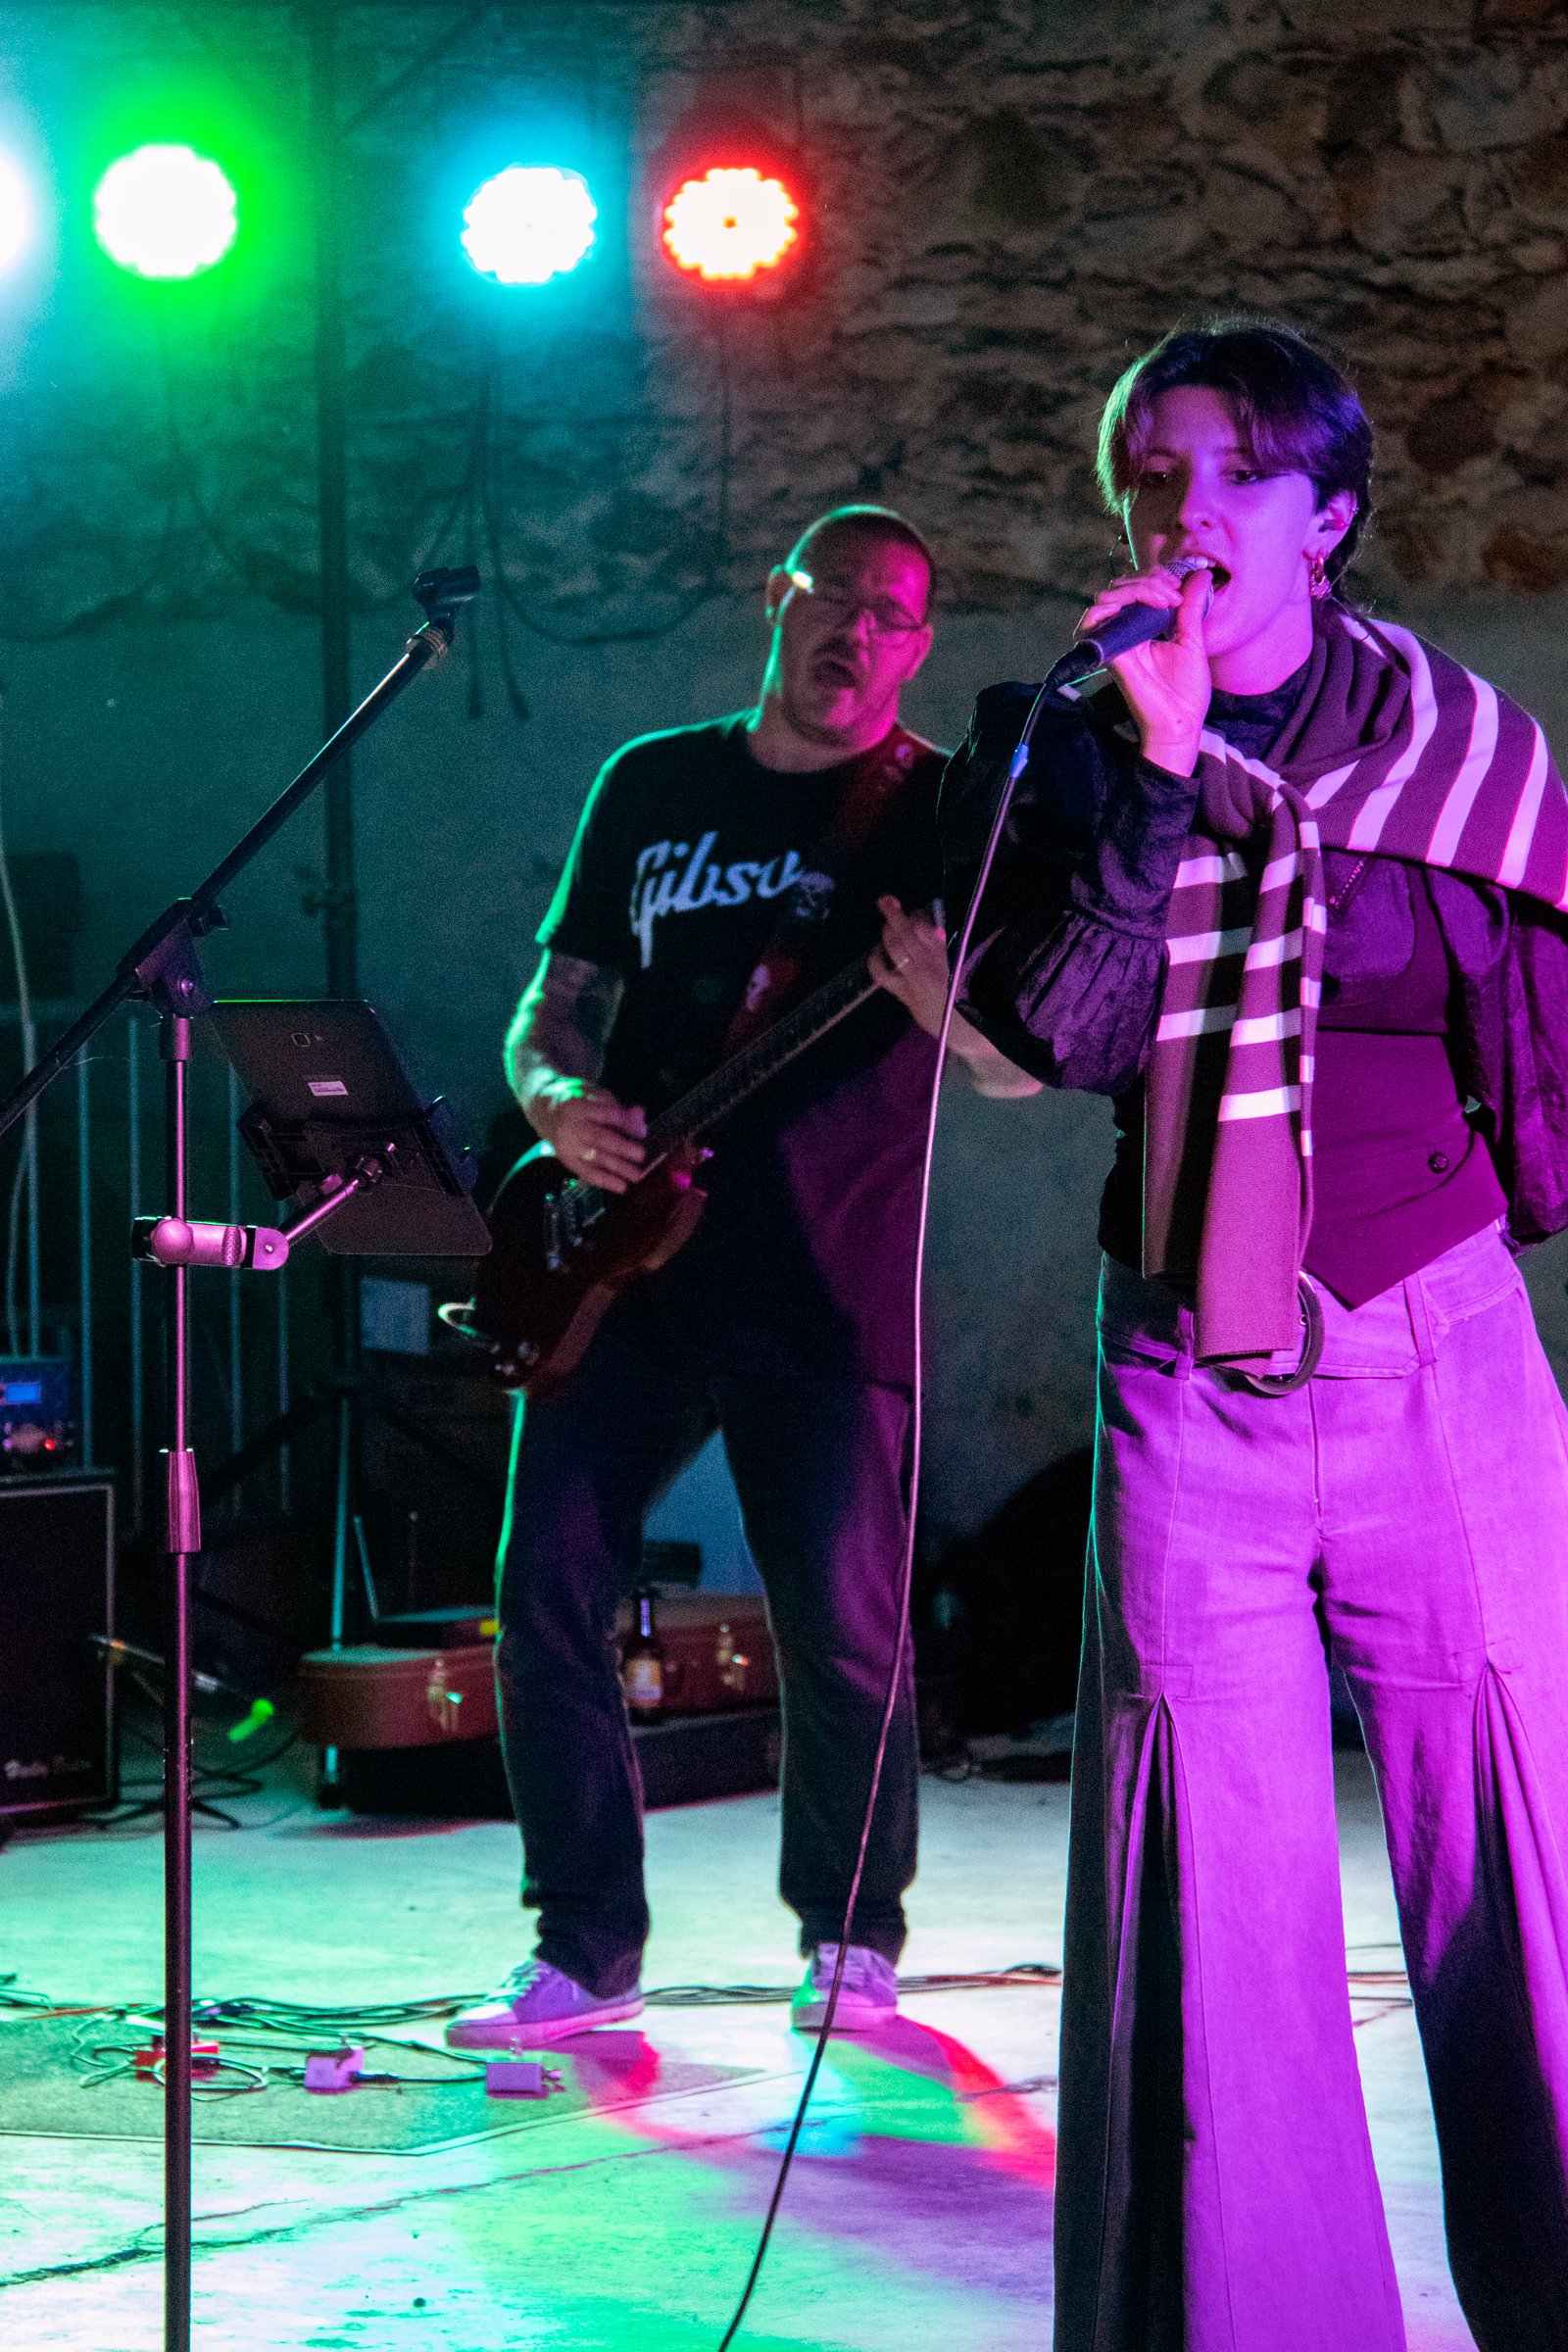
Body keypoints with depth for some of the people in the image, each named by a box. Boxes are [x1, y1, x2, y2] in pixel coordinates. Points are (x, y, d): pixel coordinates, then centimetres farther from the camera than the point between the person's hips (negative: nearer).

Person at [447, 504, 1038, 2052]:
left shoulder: (938, 812, 1)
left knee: (840, 1631, -5)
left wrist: (945, 1011, -29)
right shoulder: (650, 784, 14)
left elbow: (1028, 1067, -7)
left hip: (827, 1291, -4)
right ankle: (584, 1952, 8)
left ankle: (851, 1940, 16)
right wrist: (556, 1096, -6)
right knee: (550, 1593, -2)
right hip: (628, 1262, 4)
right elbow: (559, 994, 17)